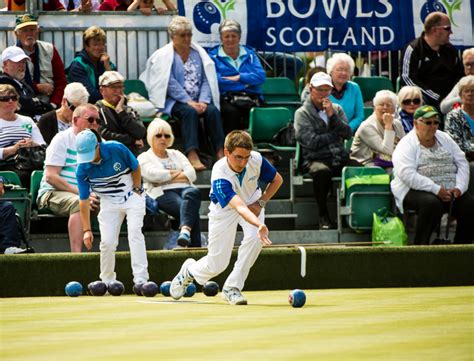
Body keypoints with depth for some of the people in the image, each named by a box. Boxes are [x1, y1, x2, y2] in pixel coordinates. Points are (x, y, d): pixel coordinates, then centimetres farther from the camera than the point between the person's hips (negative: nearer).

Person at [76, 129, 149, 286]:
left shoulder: (117, 149, -22)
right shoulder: (82, 169, -17)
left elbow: (136, 168, -3)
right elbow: (84, 200, -12)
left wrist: (137, 190, -6)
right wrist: (87, 230, -14)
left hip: (132, 196, -2)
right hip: (109, 201, 2)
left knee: (134, 231, -19)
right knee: (107, 241, -7)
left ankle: (140, 279, -23)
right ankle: (108, 283, 10)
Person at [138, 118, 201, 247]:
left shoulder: (176, 154, 30)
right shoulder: (144, 158, 17)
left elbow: (191, 174, 13)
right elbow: (153, 174, -5)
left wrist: (168, 176, 0)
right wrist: (178, 173, 6)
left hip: (184, 188, 3)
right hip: (163, 193, -3)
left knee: (193, 192, -38)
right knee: (191, 209, -35)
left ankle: (185, 230, -59)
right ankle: (195, 247, -50)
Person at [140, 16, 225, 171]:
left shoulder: (199, 52, 16)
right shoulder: (164, 55, 2)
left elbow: (207, 80, 8)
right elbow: (171, 83, -9)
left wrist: (203, 101, -9)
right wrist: (189, 102, -19)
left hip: (197, 101, 4)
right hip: (174, 100, -4)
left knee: (213, 110, -26)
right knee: (189, 111, -34)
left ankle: (220, 152, -33)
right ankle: (192, 155, -44)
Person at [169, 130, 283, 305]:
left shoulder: (256, 159, -26)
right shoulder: (219, 176, -39)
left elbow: (277, 180, -5)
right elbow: (239, 207, -51)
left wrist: (260, 203, -17)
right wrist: (259, 225, -68)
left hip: (252, 202, 3)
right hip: (224, 209, -3)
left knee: (255, 237, -29)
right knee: (216, 264, 0)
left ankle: (232, 287, -12)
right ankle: (189, 270, 38)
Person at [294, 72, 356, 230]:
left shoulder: (336, 109, 19)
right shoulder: (302, 113, 6)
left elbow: (348, 133, 5)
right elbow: (312, 142, -7)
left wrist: (332, 115, -4)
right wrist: (336, 134, 1)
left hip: (340, 158, 3)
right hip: (315, 159, -3)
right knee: (322, 171, -40)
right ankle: (323, 215, -24)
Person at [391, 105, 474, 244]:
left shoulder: (445, 139, 17)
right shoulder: (406, 145, -3)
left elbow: (462, 163, 12)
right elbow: (407, 174, -18)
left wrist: (459, 187, -7)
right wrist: (436, 190, -23)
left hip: (450, 191, 6)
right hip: (416, 191, -5)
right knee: (432, 203, -36)